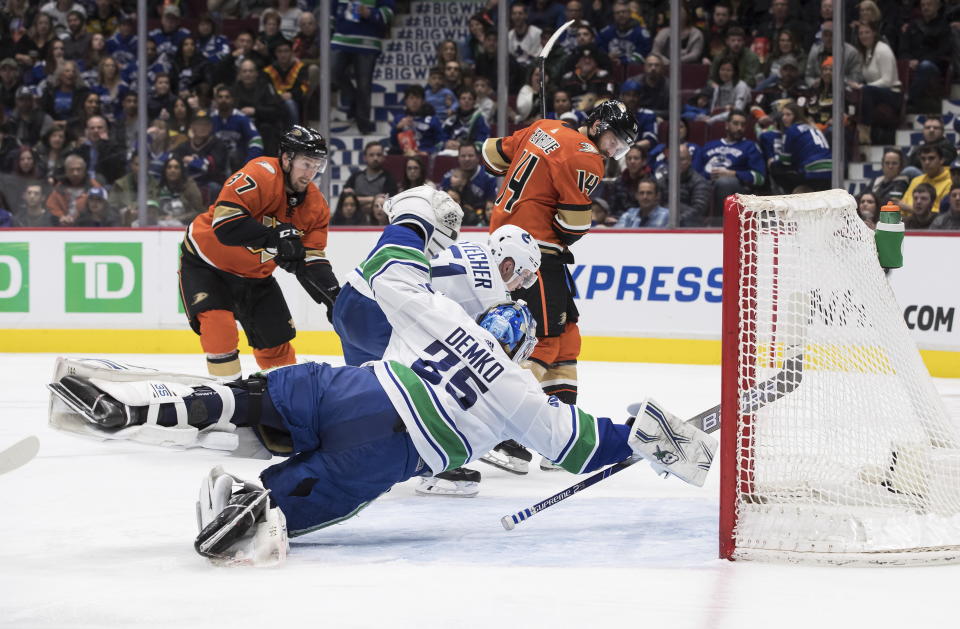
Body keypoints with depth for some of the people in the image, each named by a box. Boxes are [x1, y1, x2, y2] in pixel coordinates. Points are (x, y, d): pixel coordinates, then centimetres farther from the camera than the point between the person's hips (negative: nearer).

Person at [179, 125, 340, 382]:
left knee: (276, 341, 9)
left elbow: (310, 261, -5)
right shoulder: (261, 175, -29)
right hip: (206, 262, -7)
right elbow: (225, 221, -39)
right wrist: (274, 238, -45)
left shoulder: (316, 205, -6)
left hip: (255, 274, 7)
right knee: (219, 324, -25)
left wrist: (334, 297, -20)